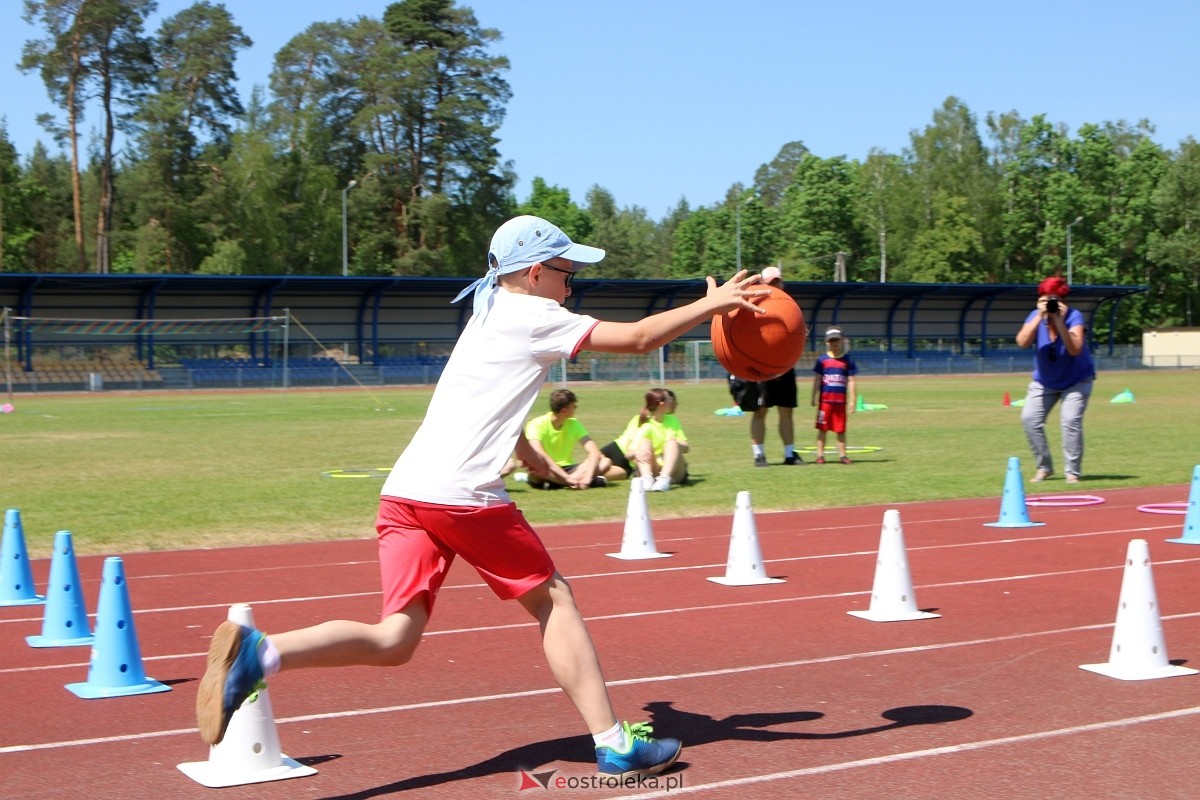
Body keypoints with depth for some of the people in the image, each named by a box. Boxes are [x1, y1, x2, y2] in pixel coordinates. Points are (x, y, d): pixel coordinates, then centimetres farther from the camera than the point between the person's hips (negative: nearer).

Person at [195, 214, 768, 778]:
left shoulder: (487, 318, 27)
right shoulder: (532, 316, 3)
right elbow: (638, 338, 0)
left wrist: (535, 461, 48)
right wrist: (711, 305, 9)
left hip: (403, 493, 7)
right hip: (462, 494, -7)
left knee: (393, 641, 0)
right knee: (553, 599, 9)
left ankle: (259, 653, -20)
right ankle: (614, 744, 10)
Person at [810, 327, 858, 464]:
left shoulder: (847, 360, 4)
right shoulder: (822, 359, 2)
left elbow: (851, 382, 4)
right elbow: (817, 380, 4)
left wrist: (851, 401, 0)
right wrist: (814, 398, -1)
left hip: (841, 401, 1)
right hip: (825, 400, 0)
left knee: (841, 429, 6)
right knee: (822, 428, 3)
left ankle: (842, 454, 11)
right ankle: (820, 454, 7)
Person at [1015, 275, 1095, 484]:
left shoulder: (1074, 316, -23)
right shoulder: (1035, 316, -14)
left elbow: (1075, 349, -36)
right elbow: (1022, 342, -30)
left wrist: (1059, 321, -40)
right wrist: (1039, 317, -35)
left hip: (1076, 380, -3)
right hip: (1044, 381, 4)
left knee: (1070, 419, -19)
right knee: (1030, 418, -9)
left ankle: (1072, 472, -7)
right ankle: (1044, 467, 5)